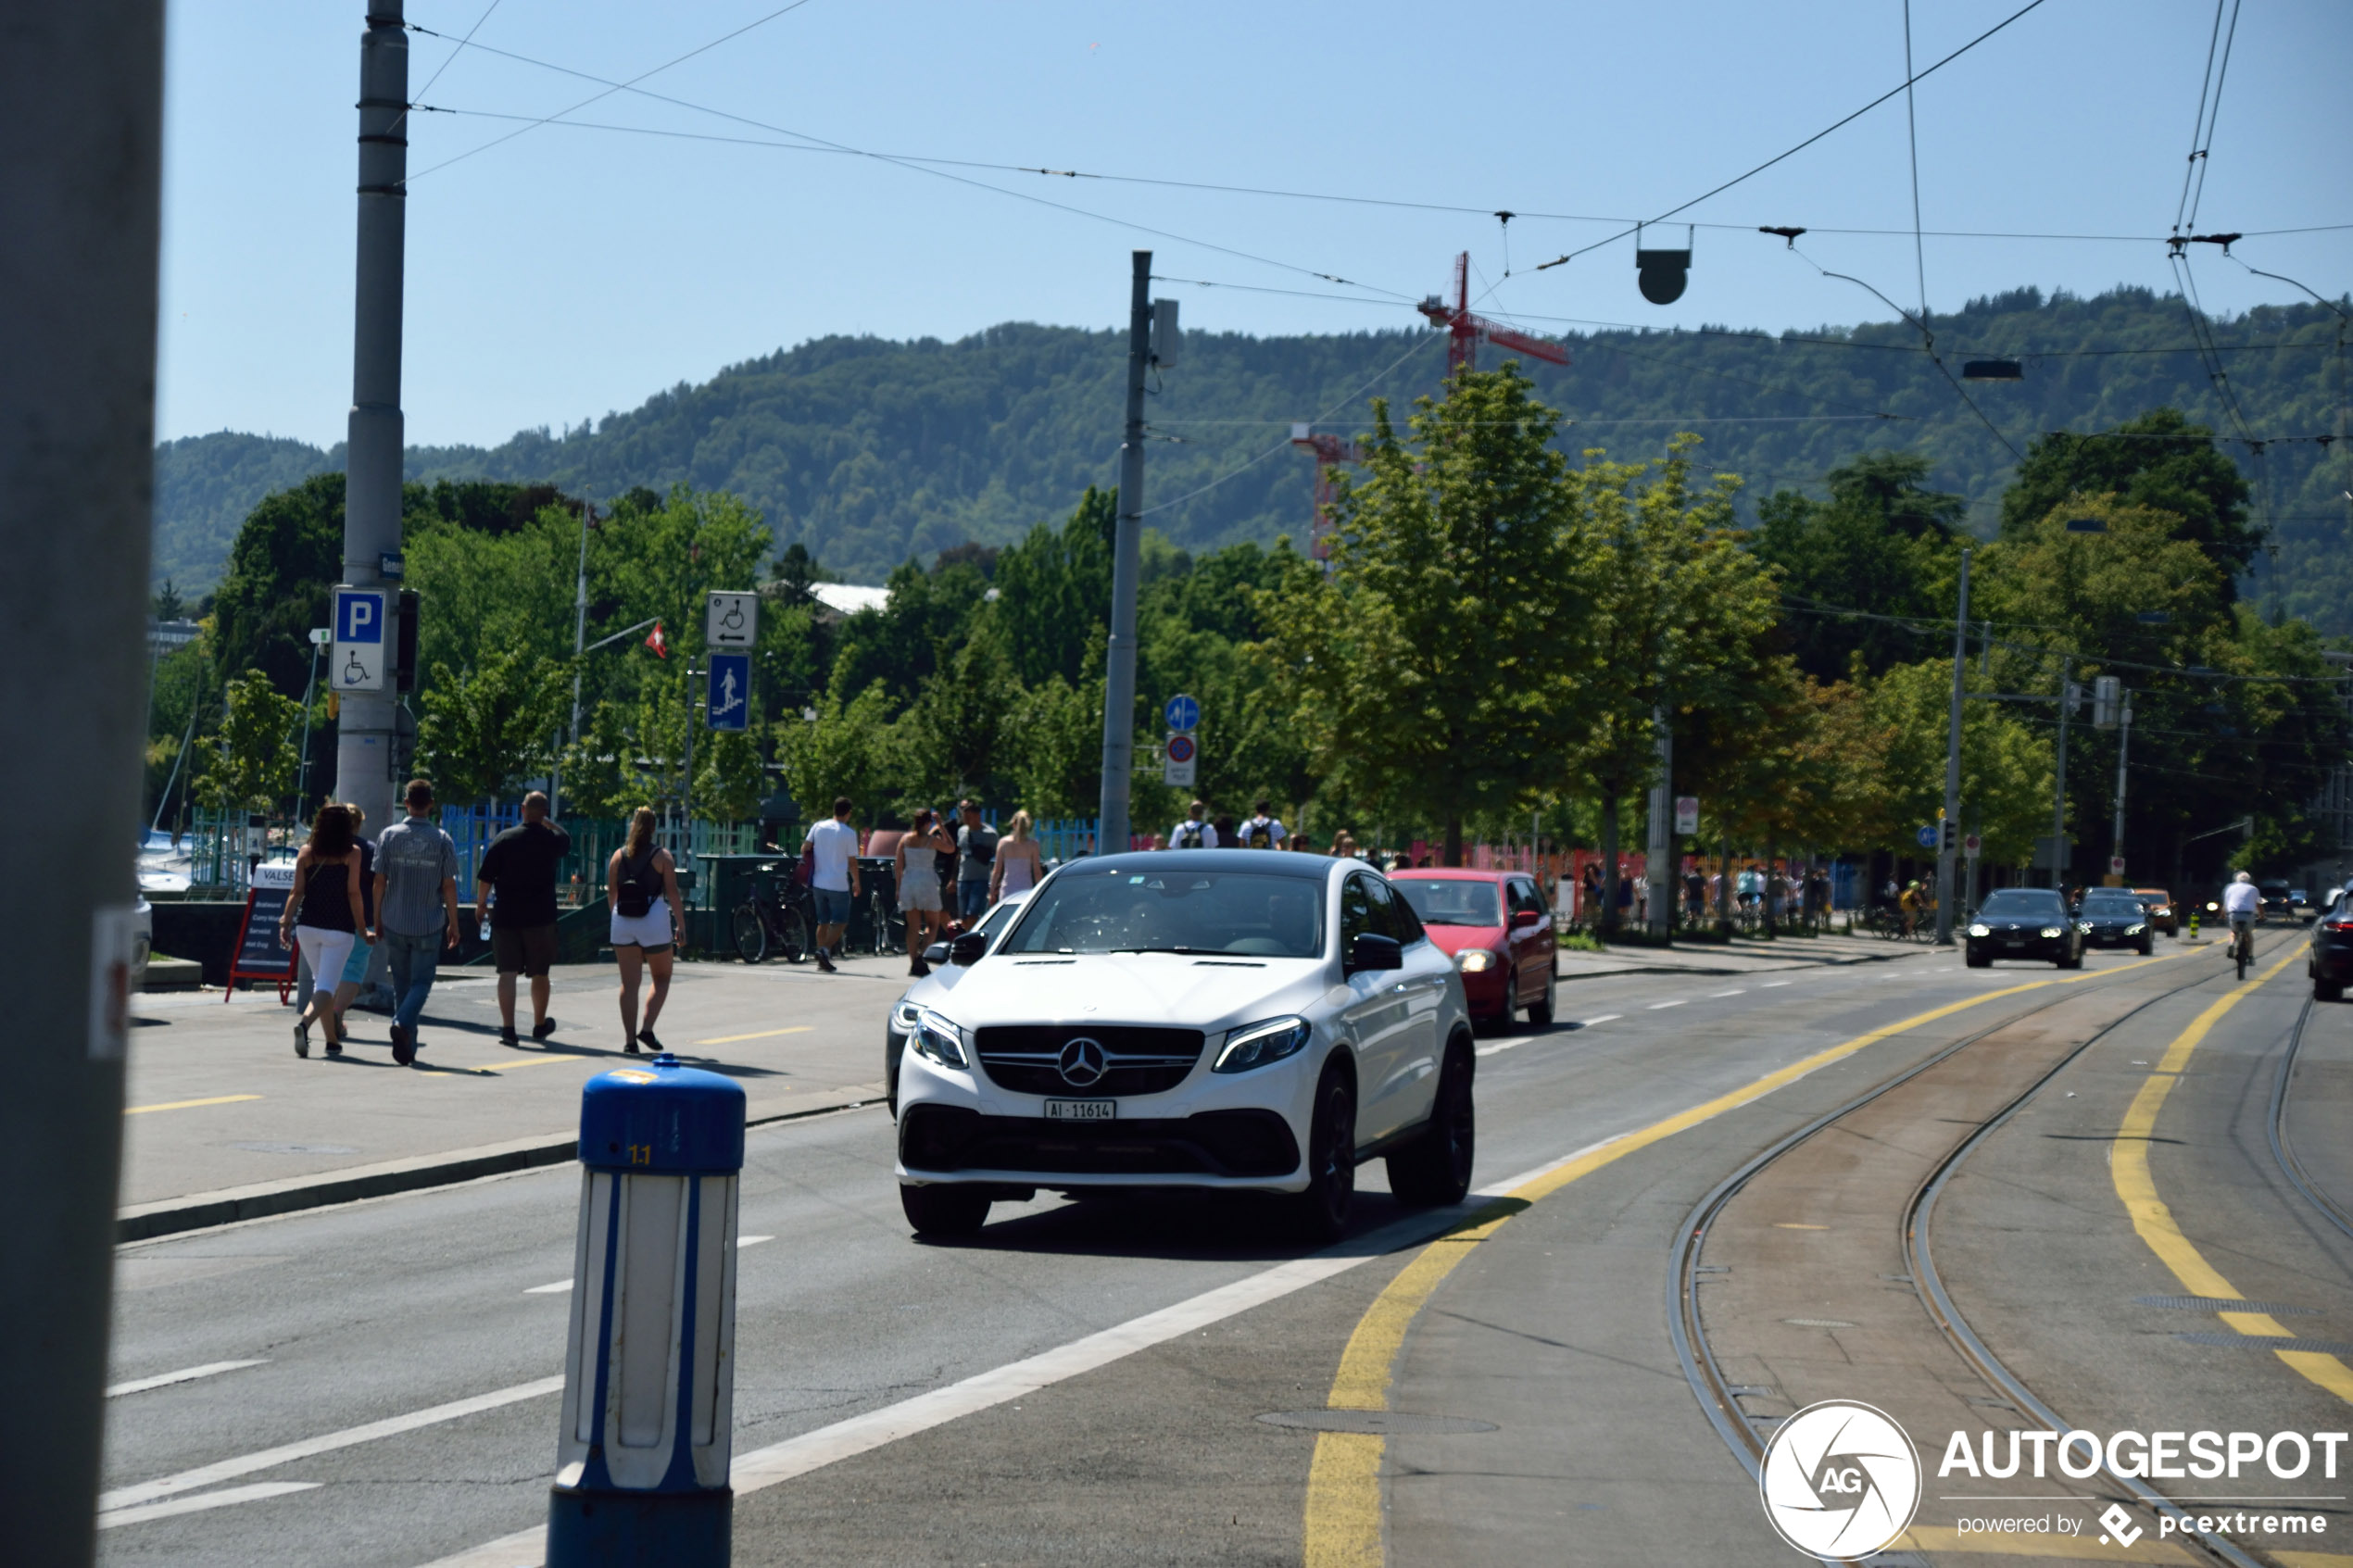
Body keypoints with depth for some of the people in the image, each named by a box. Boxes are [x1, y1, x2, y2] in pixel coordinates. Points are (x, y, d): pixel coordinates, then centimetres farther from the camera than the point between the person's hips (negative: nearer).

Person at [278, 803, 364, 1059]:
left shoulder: (307, 853, 4)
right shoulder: (352, 854, -3)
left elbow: (297, 892, 0)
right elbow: (353, 893, -7)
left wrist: (285, 923, 2)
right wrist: (361, 928, -1)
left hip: (308, 926, 3)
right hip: (339, 929, -3)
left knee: (324, 983, 18)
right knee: (327, 986, -6)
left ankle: (333, 1041, 24)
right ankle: (304, 1023, -32)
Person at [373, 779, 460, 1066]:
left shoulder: (389, 836, -2)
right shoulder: (441, 840, -5)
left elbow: (380, 881, 0)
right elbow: (449, 886, -3)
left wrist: (377, 919, 10)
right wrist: (453, 924, 6)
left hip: (395, 924, 2)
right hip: (429, 925, -2)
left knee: (401, 984, 11)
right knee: (421, 983, 3)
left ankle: (407, 1048, 11)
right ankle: (402, 1023, -25)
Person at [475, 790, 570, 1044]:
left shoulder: (504, 839, -4)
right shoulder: (551, 840, -2)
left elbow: (485, 877, -3)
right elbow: (567, 840, 25)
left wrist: (481, 901, 11)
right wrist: (547, 823, 25)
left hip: (506, 916, 0)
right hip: (540, 917, 0)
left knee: (507, 972, 0)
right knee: (539, 974, 14)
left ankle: (507, 1027, -9)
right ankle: (540, 1026, 28)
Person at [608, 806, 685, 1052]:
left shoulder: (619, 856, 5)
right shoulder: (663, 856, -3)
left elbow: (611, 893, 8)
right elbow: (672, 893, -7)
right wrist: (681, 925, -3)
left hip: (623, 922, 3)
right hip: (654, 921, -3)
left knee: (629, 983, 5)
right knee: (662, 978, 12)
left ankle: (629, 1038, 2)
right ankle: (647, 1028, -4)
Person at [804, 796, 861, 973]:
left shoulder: (818, 827, 3)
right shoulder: (849, 833, -9)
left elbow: (804, 849, 3)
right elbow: (852, 861, -5)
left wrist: (811, 865, 21)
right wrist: (856, 882, 9)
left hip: (818, 883, 5)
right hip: (839, 885, -5)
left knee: (823, 922, 15)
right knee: (840, 922, 3)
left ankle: (822, 960, 15)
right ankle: (826, 949, -19)